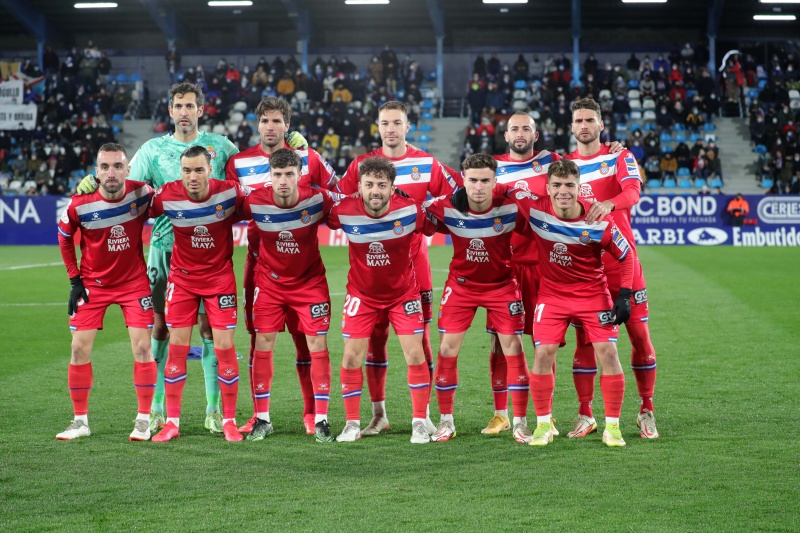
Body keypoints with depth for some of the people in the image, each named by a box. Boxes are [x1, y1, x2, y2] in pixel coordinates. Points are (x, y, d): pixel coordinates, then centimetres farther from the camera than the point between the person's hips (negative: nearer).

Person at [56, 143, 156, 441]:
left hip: (134, 281, 0)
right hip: (93, 283, 0)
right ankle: (80, 421, 11)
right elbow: (64, 237, 3)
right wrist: (74, 279, 0)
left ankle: (143, 420, 4)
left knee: (142, 346, -7)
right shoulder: (80, 204, -16)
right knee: (80, 348, -3)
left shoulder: (141, 193, -16)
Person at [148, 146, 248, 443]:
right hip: (182, 278, 1)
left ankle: (229, 421, 9)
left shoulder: (230, 192, -16)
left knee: (225, 348, -4)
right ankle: (172, 422, 9)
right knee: (177, 348, -1)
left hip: (220, 276, -1)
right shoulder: (167, 196, -15)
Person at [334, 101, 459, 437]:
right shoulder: (361, 164, 4)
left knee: (420, 334, -1)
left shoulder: (426, 164, 4)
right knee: (375, 336, 1)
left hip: (414, 261, 0)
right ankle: (378, 415, 10)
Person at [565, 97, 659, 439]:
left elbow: (633, 191, -17)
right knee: (585, 337, 0)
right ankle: (585, 415, 8)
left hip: (622, 258, -1)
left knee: (639, 332, -1)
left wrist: (609, 204, -37)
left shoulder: (620, 157, 2)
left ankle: (646, 411, 10)